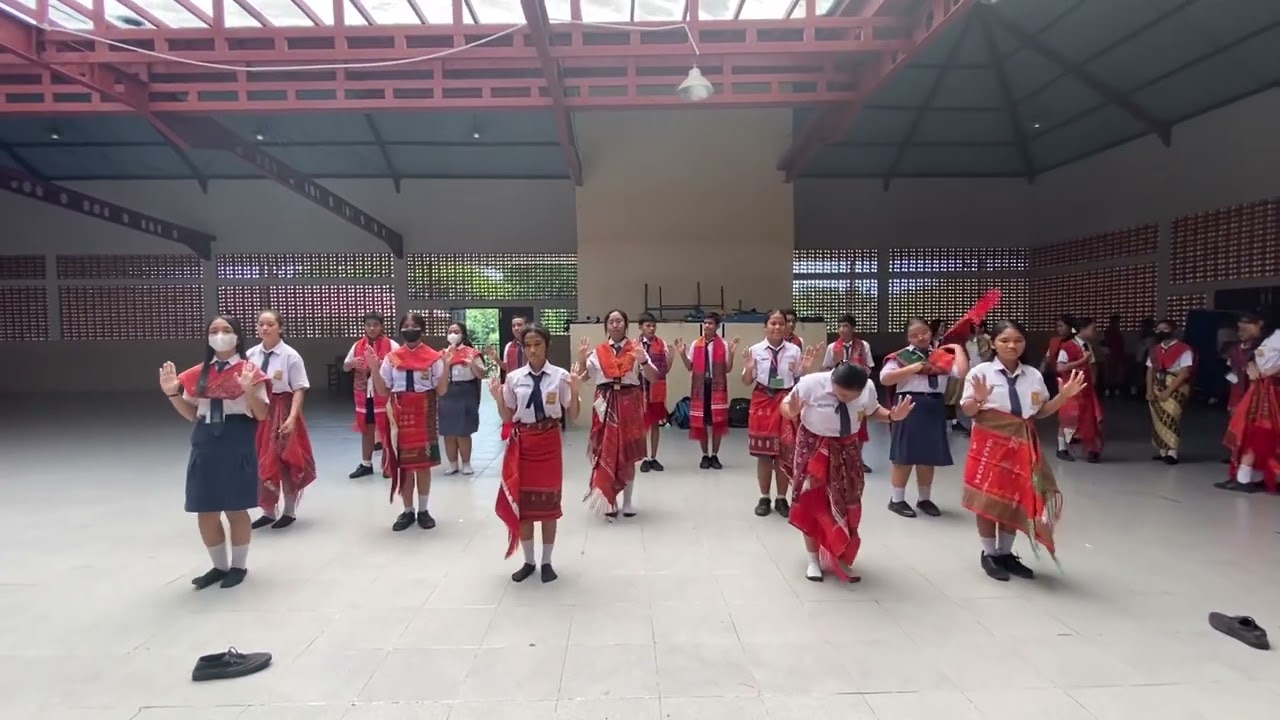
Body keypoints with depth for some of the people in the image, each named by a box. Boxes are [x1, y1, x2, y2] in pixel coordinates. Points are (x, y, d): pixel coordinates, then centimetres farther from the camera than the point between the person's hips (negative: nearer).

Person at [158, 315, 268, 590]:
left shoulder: (249, 370, -5)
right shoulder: (199, 373, 9)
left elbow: (261, 415, -7)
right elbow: (192, 414, 13)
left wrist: (249, 390, -24)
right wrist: (173, 393, -2)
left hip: (237, 444, -5)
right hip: (205, 444, 5)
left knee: (235, 509, 5)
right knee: (205, 512, 9)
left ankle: (238, 566, 25)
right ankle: (219, 566, 28)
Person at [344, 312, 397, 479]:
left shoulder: (391, 345, -4)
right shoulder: (357, 345, 9)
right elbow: (345, 367, 13)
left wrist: (381, 364, -25)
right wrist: (352, 363, -10)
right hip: (364, 394, 4)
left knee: (386, 429, 3)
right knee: (366, 429, 13)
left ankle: (388, 465, 12)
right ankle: (366, 464, 22)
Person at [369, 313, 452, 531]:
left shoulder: (434, 357, -3)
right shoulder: (391, 358, 3)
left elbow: (441, 391, -5)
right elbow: (383, 392, 4)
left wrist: (446, 366, -17)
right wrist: (374, 368, -7)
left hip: (424, 415, -2)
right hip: (400, 416, 2)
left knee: (423, 464, 5)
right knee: (403, 464, 7)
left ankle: (423, 510, 19)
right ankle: (408, 511, 20)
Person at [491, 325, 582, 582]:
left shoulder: (560, 376, -7)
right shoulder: (514, 377, -2)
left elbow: (573, 416, -5)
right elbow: (507, 418, 3)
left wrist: (574, 390, -18)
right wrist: (498, 397, -12)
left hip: (549, 444, -2)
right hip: (522, 444, 2)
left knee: (549, 504, 11)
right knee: (522, 503, 11)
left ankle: (546, 562, 28)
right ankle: (528, 561, 29)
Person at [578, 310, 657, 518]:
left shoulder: (636, 349, 1)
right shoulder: (598, 351, 5)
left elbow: (654, 378, -5)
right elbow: (583, 377, 3)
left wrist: (643, 361, -22)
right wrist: (581, 359, -13)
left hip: (629, 403, 0)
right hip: (605, 404, 1)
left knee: (628, 454, 8)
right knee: (605, 452, 2)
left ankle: (627, 501, 21)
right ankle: (608, 501, 14)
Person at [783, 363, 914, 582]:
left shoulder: (868, 388, -18)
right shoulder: (810, 384, -28)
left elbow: (872, 411, 3)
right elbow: (785, 406, -15)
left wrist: (892, 416, -17)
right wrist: (792, 411, -38)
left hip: (847, 448, 3)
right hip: (814, 447, -3)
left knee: (846, 505, 9)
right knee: (812, 503, 4)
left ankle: (839, 557, 29)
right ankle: (814, 560, 22)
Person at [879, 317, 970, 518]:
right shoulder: (902, 356, -2)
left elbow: (963, 372, -6)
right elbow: (885, 378, -14)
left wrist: (958, 349, 3)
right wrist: (913, 368, -14)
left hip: (934, 408, 4)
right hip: (909, 407, -4)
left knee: (929, 456, 13)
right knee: (905, 456, 3)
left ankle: (924, 499, 28)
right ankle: (897, 500, 14)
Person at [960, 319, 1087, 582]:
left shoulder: (1034, 375, 5)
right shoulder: (981, 372, -8)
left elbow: (1040, 412, 10)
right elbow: (967, 411, -7)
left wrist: (1063, 396, -3)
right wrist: (979, 399, -27)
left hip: (1022, 445, 4)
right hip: (990, 444, -4)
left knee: (1016, 500, 11)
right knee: (988, 500, 3)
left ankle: (1006, 553, 27)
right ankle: (989, 554, 20)